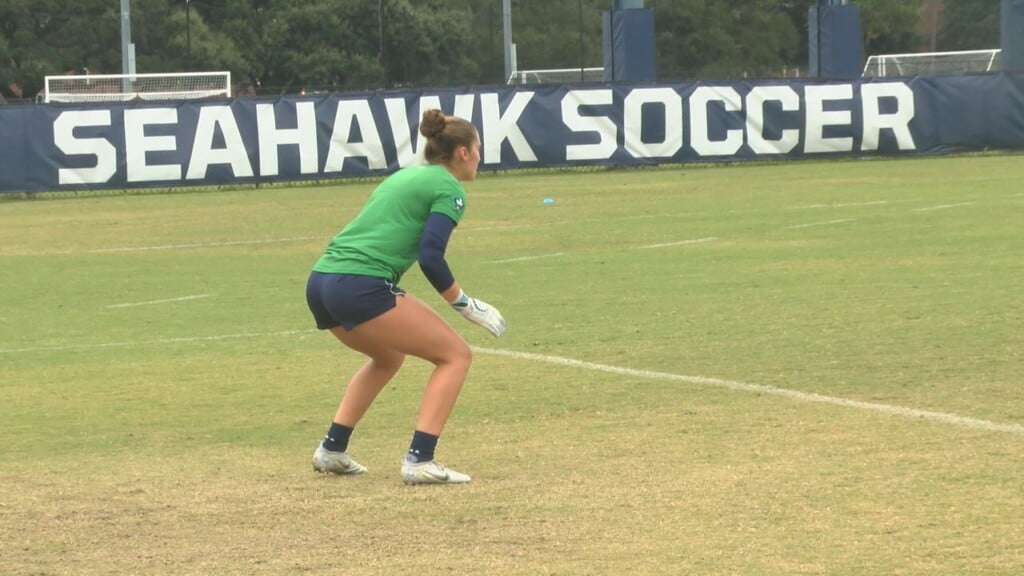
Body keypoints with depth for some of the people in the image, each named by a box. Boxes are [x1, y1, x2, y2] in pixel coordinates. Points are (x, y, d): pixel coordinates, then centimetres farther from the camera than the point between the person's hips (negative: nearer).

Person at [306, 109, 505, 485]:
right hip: (361, 287, -9)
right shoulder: (448, 189, 2)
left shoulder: (404, 176, 26)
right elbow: (430, 257, -10)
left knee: (388, 356, 33)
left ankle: (332, 450, 30)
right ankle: (419, 461, -9)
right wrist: (464, 304, 0)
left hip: (320, 283, 9)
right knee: (455, 355, 2)